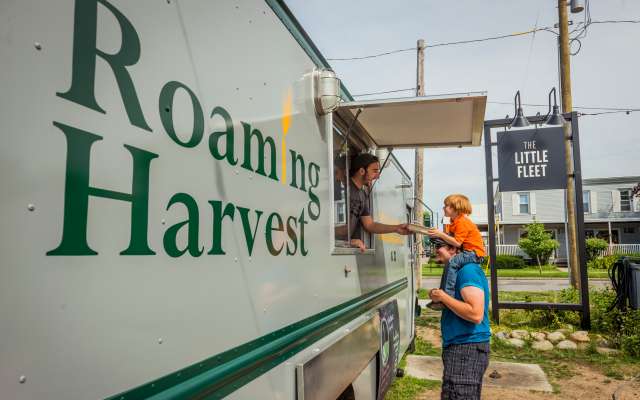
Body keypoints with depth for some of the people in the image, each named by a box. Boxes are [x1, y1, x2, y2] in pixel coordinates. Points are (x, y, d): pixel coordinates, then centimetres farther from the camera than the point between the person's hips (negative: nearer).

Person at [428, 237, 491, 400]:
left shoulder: (468, 270, -17)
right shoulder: (461, 270, 14)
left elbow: (476, 314, -27)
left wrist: (443, 297, -18)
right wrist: (440, 298, 8)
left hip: (467, 349, -11)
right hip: (462, 347, 11)